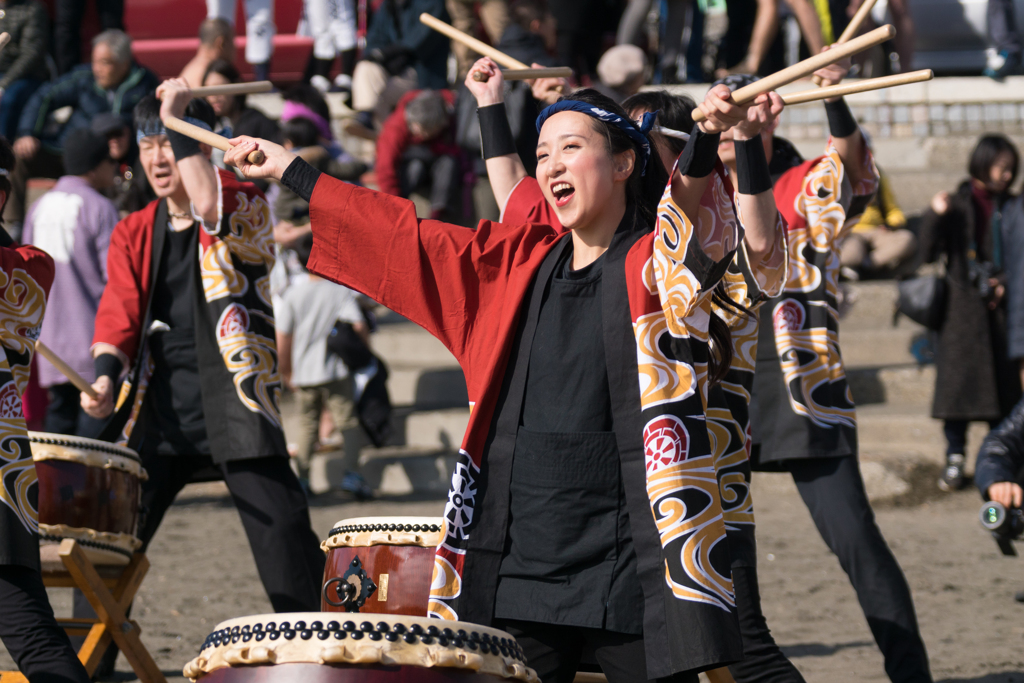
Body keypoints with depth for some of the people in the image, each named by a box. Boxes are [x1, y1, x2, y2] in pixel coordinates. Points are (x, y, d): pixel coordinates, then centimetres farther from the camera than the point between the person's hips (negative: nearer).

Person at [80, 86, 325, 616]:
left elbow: (211, 209, -24)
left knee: (283, 534, -11)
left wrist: (179, 123, -21)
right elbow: (118, 313, 3)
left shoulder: (245, 209, 0)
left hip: (234, 404, -4)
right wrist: (105, 375, -16)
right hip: (155, 408, 4)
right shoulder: (133, 234, 14)